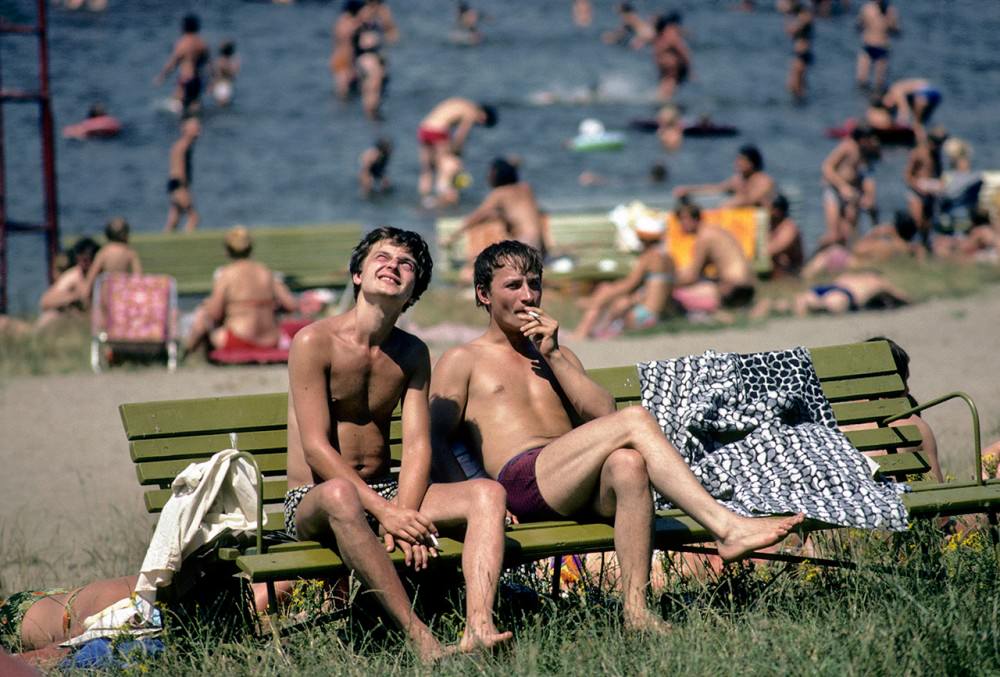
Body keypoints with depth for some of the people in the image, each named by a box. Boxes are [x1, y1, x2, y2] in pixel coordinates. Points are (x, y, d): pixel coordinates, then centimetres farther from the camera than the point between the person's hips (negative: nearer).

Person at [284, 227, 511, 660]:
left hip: (386, 493, 6)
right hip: (312, 499, -6)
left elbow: (417, 444, 0)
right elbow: (316, 447, -15)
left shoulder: (412, 353, 10)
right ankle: (421, 640, -45)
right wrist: (384, 512, -24)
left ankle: (478, 630, -40)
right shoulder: (315, 342, -8)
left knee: (487, 493, -17)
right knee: (340, 494, -42)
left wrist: (405, 514, -19)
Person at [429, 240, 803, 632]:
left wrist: (553, 355, 8)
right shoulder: (463, 361, 19)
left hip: (580, 491, 4)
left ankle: (636, 610, -46)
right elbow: (437, 441, 4)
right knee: (635, 420, -26)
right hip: (522, 480, -4)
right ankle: (727, 529, -36)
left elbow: (603, 414, 15)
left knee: (627, 463, -36)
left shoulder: (558, 355, 33)